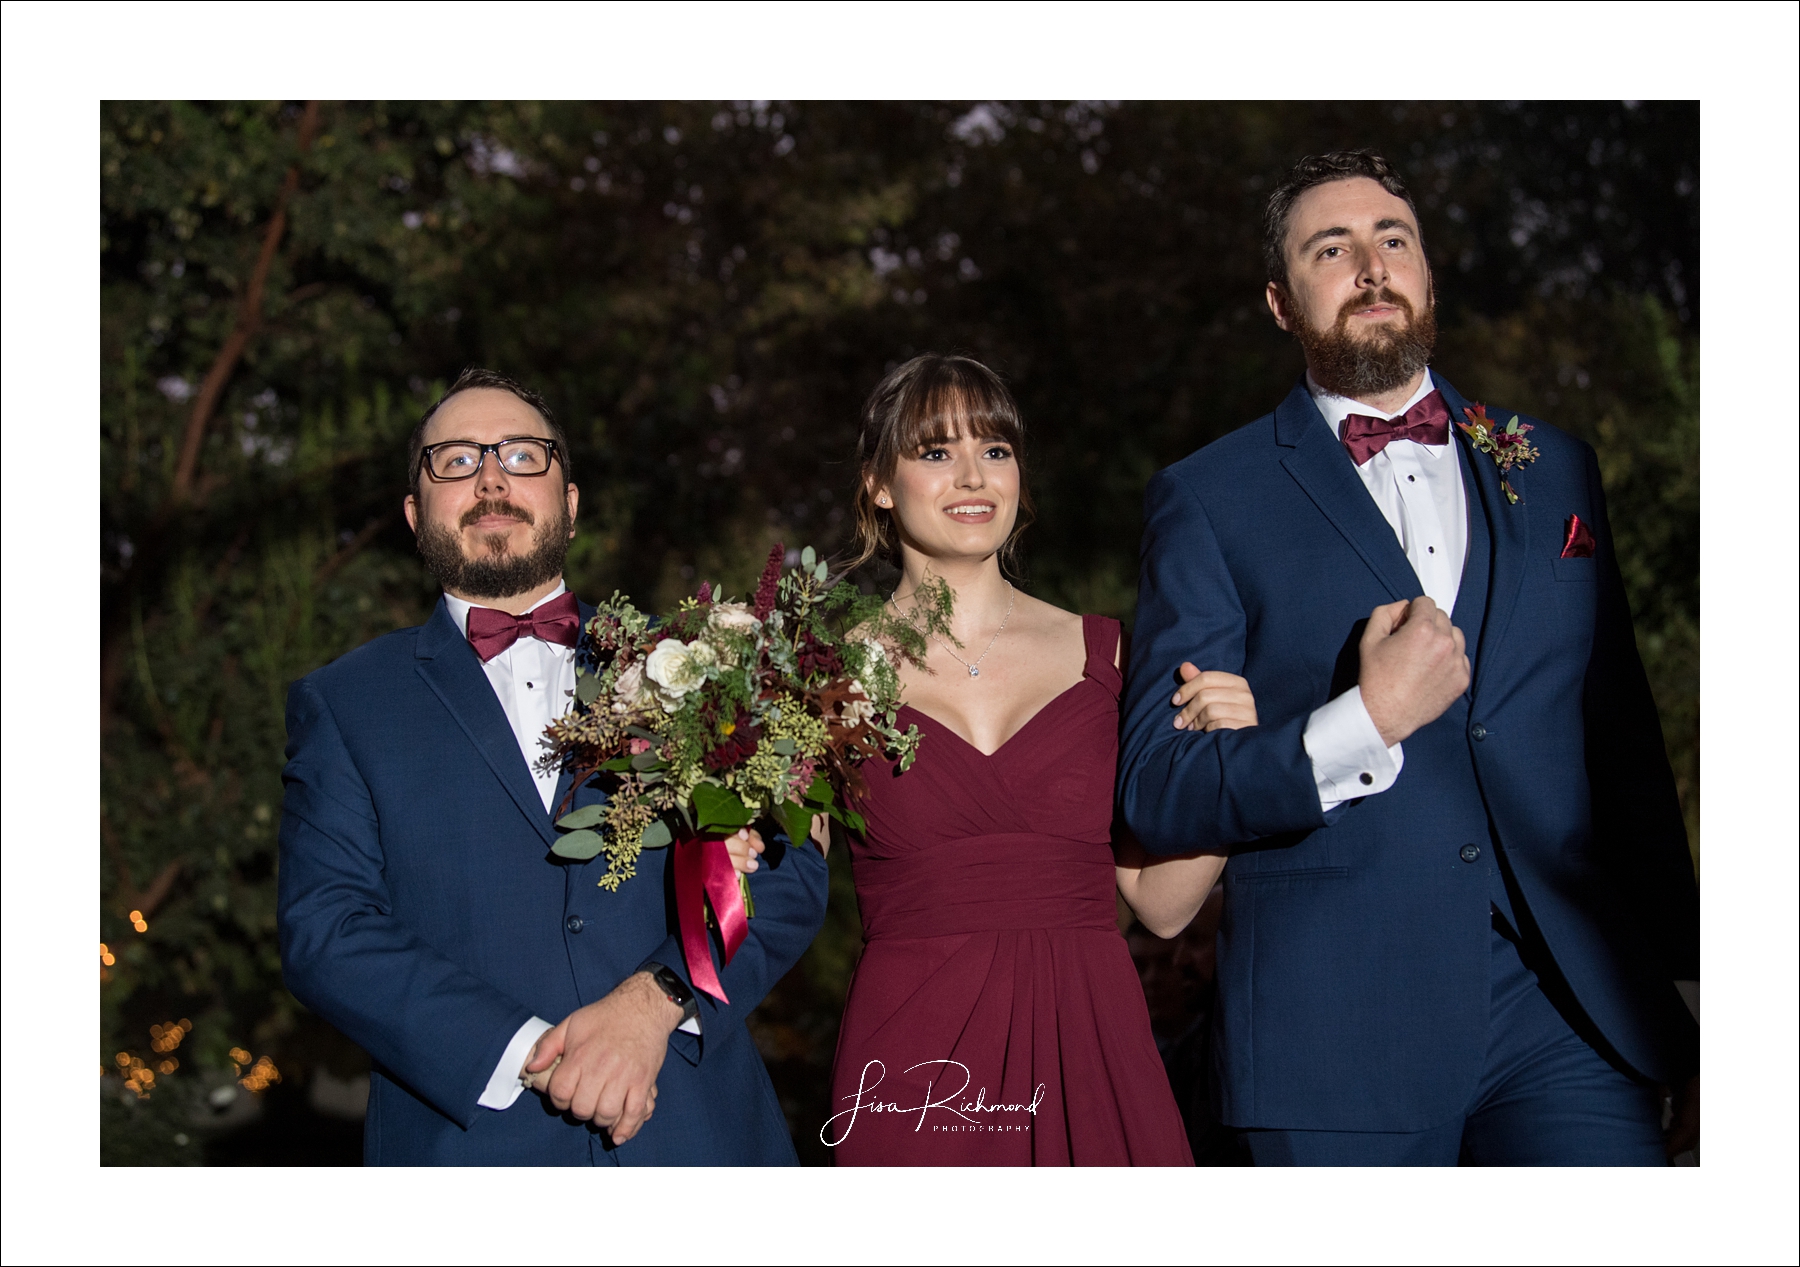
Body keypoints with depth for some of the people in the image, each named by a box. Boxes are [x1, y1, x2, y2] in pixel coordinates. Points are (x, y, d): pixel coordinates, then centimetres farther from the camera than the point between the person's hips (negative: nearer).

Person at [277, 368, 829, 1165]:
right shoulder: (341, 706, 5)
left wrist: (655, 1000, -18)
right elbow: (325, 932, -7)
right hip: (468, 1143, -1)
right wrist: (532, 1056, -18)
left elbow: (788, 871, 0)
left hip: (699, 1137, 2)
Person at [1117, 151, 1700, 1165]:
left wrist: (1677, 989, 14)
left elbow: (1627, 754, 16)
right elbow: (1158, 792, -4)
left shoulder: (1556, 472, 14)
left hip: (1575, 1013, 3)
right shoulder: (1210, 500, 3)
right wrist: (1365, 722, -16)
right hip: (1338, 1040, -2)